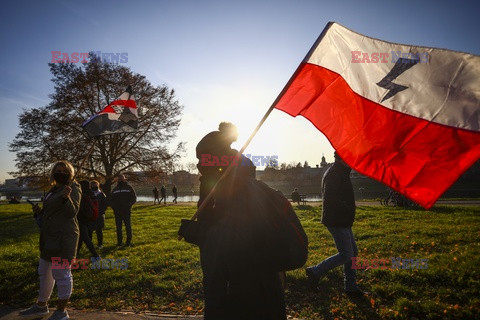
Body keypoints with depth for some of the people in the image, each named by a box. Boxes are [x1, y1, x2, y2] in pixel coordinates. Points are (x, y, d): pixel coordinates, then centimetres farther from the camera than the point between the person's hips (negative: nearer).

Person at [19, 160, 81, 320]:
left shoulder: (73, 188, -11)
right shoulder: (54, 189, 14)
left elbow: (72, 212, -21)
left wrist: (66, 198, -38)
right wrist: (39, 211, 4)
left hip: (63, 238, -10)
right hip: (49, 237, 10)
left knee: (61, 273, -2)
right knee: (45, 271, 21)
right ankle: (41, 306, 38)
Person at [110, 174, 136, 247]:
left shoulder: (129, 188, 2)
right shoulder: (115, 189, 12)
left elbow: (134, 198, -1)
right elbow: (111, 200, 16)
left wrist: (128, 204, -16)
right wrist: (113, 206, -3)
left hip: (127, 211, -3)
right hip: (117, 212, 3)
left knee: (128, 227, 0)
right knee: (118, 227, 8)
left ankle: (128, 241, 8)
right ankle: (119, 242, 17)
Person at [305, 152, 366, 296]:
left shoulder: (341, 173, 16)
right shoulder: (333, 174, -18)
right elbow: (331, 199, -27)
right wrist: (349, 210, -17)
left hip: (343, 222, 11)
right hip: (336, 222, -11)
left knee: (353, 253, 13)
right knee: (346, 255, -7)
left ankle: (351, 286, 23)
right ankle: (315, 271, 5)